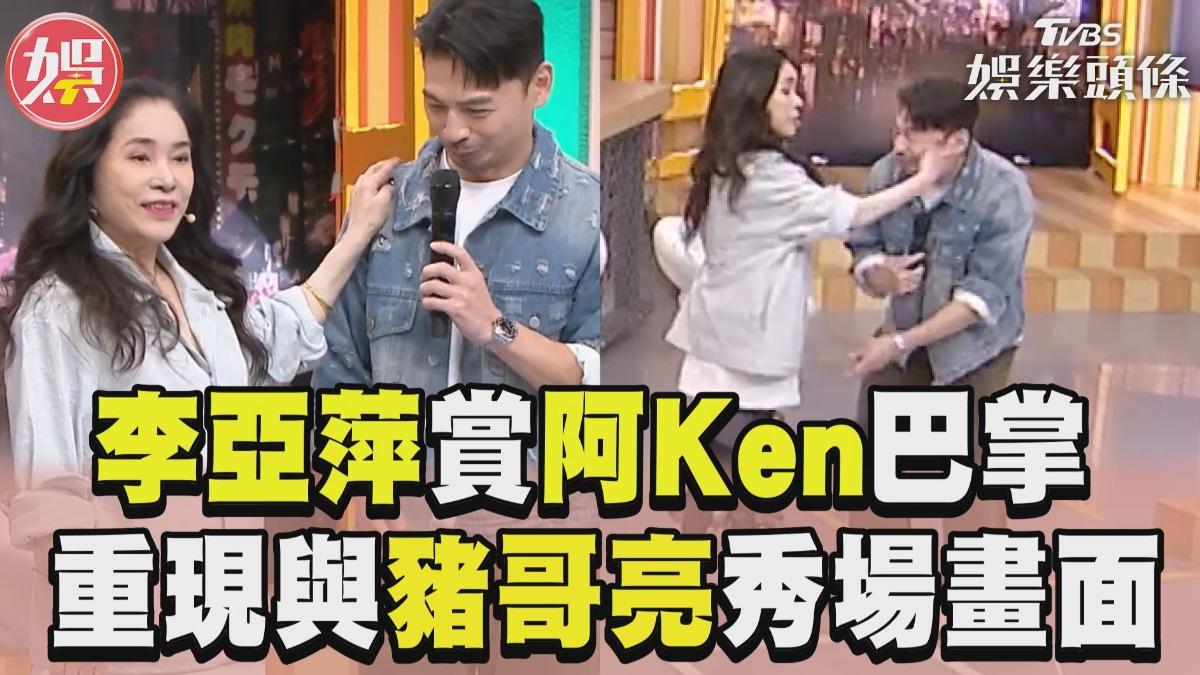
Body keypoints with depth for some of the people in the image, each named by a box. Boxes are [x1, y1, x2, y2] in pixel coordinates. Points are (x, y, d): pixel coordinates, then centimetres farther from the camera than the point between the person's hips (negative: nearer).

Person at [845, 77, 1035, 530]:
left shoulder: (1004, 191, -27)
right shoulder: (887, 173, -16)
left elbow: (984, 294, -26)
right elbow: (863, 247, -5)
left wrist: (901, 343, -30)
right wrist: (879, 275, -31)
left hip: (976, 340, -4)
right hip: (904, 327, 4)